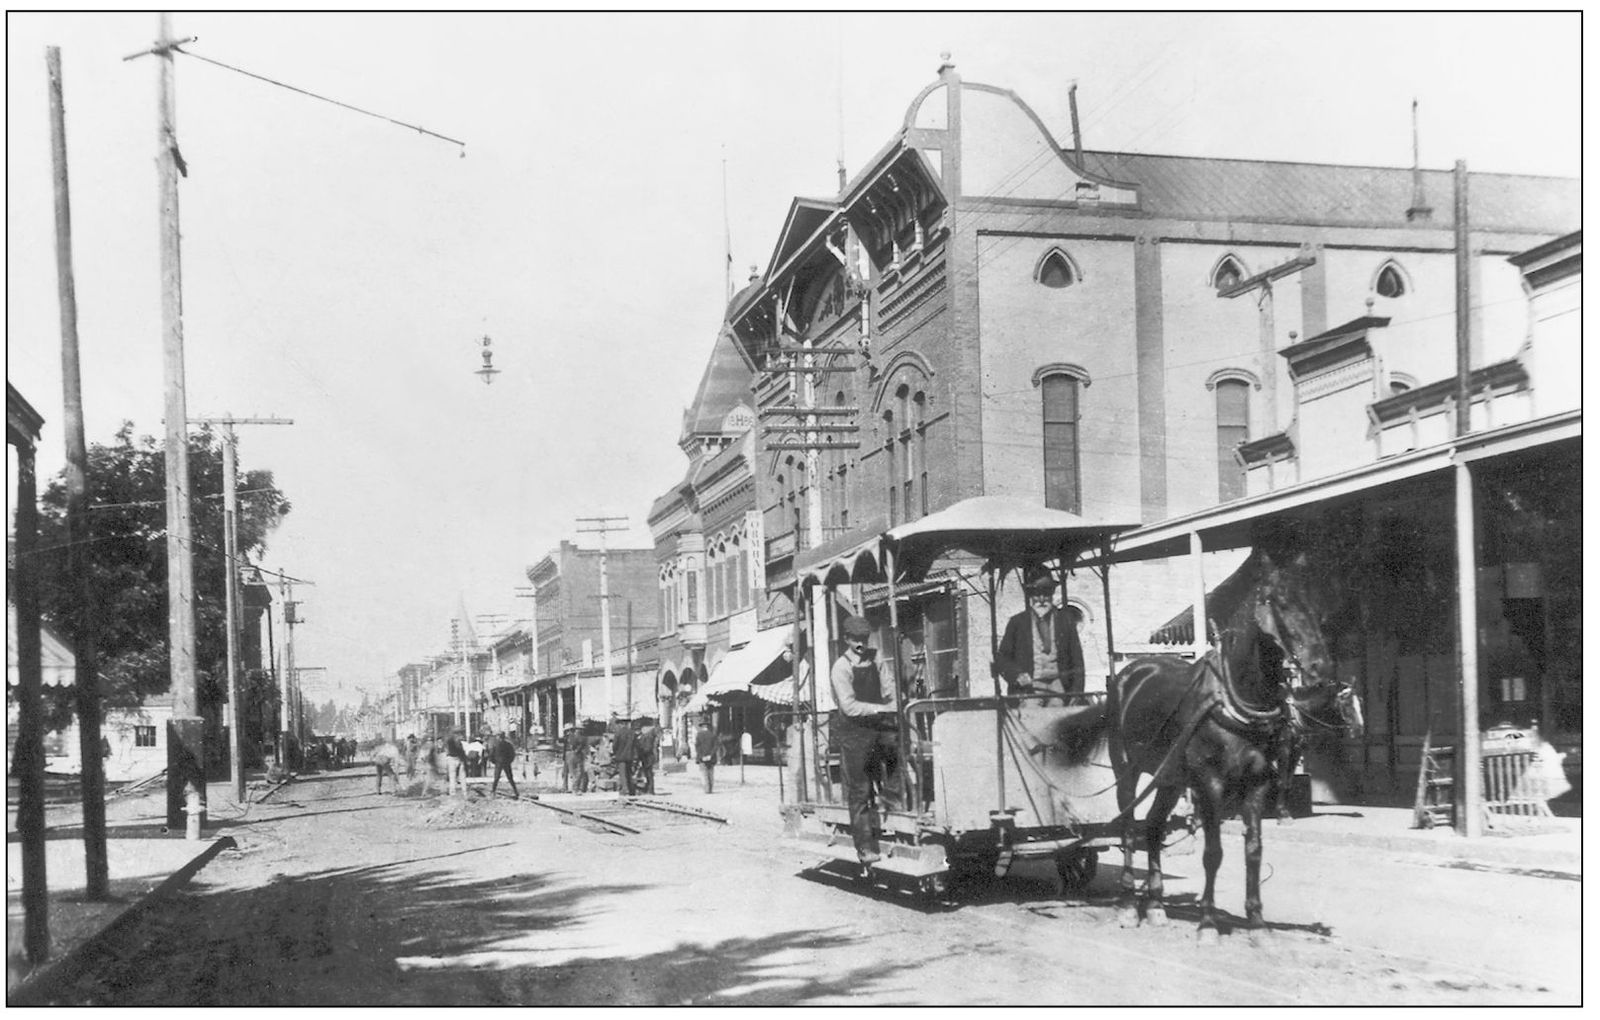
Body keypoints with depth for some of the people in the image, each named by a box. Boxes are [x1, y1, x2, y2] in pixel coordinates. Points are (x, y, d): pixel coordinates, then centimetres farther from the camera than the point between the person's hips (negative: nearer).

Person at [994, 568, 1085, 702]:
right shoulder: (1017, 623, 10)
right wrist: (1017, 675, -10)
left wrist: (1076, 694, -2)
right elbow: (1001, 658, 9)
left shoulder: (1065, 620, 12)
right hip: (1028, 689, -1)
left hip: (1059, 689, 1)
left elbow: (1077, 660, 9)